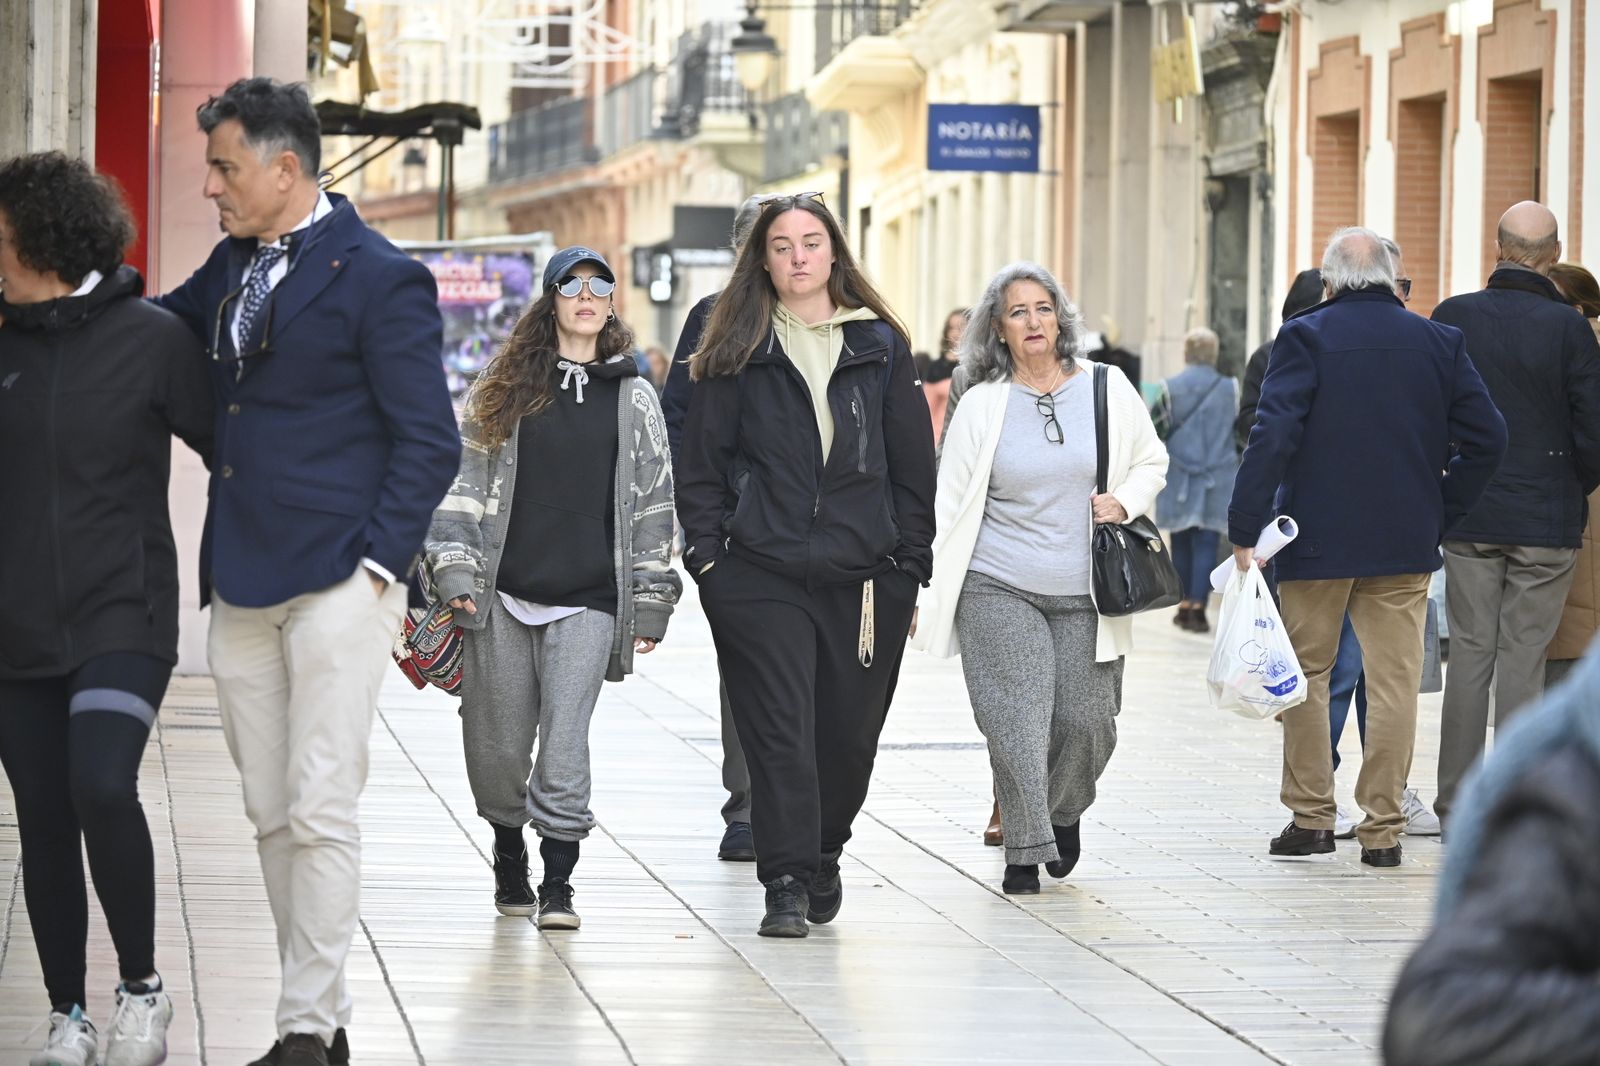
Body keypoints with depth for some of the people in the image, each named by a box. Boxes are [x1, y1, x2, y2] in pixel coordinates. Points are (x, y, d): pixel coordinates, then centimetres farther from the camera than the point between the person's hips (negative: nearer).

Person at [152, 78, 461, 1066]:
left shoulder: (381, 279, -8)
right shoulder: (233, 265, 13)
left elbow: (430, 444, -8)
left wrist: (376, 565, -14)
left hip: (338, 585, -7)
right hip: (243, 590, 8)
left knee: (321, 814, -7)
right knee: (271, 816, 9)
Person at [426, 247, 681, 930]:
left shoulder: (634, 399, 10)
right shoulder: (503, 388, 8)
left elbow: (654, 503, 11)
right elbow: (464, 481, 6)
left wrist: (651, 602, 7)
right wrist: (455, 573, -4)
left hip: (588, 599, -1)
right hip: (502, 592, 1)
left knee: (564, 740, -10)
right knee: (498, 745, 6)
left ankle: (558, 884, -3)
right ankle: (508, 855, 29)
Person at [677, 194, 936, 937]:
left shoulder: (880, 346, 10)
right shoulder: (735, 352, 7)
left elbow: (913, 463, 11)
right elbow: (703, 462, 6)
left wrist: (910, 568, 6)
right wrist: (707, 556, -4)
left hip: (865, 576, 2)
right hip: (760, 573, -2)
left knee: (850, 732, 8)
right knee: (778, 729, -9)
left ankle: (824, 854, 30)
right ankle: (787, 883, -7)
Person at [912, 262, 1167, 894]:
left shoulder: (1107, 390, 5)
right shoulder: (982, 405, 2)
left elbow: (1152, 462, 17)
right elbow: (948, 502, 4)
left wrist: (1125, 501, -4)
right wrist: (922, 589, 0)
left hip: (1086, 594, 1)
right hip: (1000, 590, -1)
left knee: (1087, 721, 1)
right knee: (1015, 722, -10)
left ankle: (1064, 812, 30)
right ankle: (1024, 849, 0)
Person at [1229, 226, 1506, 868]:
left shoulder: (1305, 338, -7)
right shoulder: (1438, 344, 3)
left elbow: (1272, 436, -16)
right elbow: (1486, 439, 3)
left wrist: (1245, 528, -14)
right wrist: (1439, 516, 11)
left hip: (1318, 544, -2)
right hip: (1406, 546, 2)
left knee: (1307, 676, 11)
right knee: (1395, 681, 5)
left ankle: (1310, 819, 12)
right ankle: (1383, 829, 4)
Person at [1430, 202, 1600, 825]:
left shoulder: (1451, 318, -3)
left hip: (1468, 517, 2)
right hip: (1547, 520, -2)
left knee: (1468, 656, 7)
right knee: (1524, 658, 1)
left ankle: (1457, 807, 9)